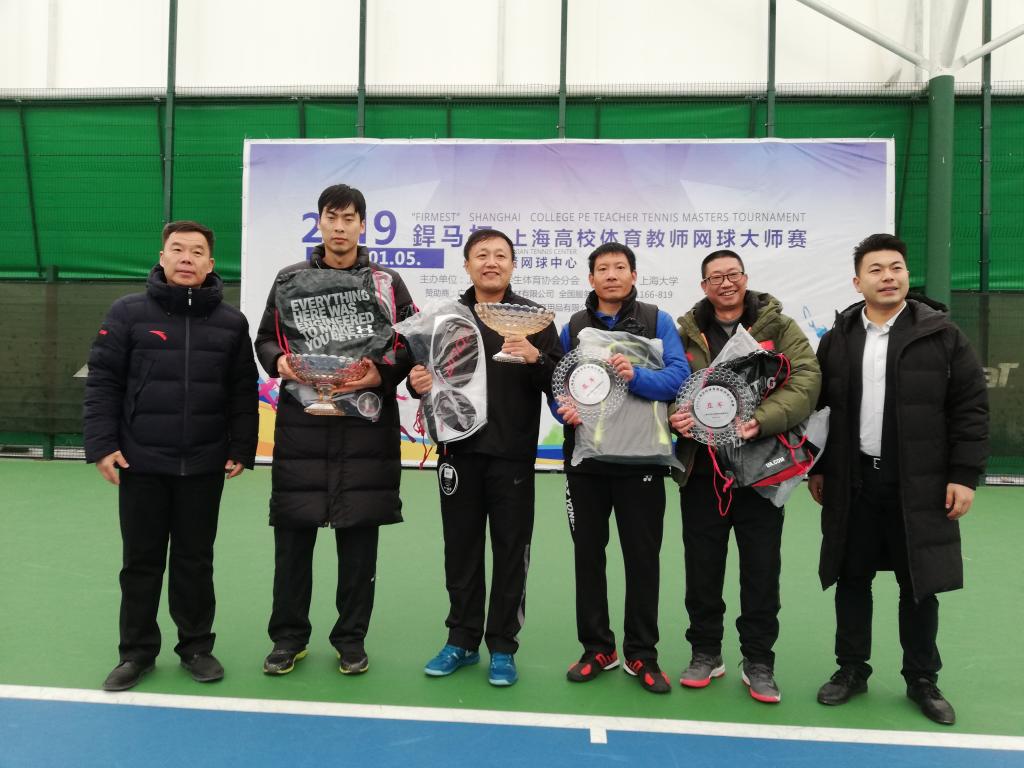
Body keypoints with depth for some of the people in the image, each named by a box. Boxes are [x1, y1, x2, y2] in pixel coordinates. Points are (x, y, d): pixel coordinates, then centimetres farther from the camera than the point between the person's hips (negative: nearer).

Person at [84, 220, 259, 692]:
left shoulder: (231, 322, 2)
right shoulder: (128, 312, -1)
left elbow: (243, 393, 5)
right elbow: (102, 382, -1)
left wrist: (241, 449, 0)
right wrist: (102, 445, -8)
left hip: (204, 466, 1)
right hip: (140, 463, 0)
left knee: (195, 560, 12)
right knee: (141, 561, 11)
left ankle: (196, 646, 26)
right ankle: (137, 651, 26)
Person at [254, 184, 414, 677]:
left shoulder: (387, 282, 6)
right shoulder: (289, 279, 10)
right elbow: (265, 339, 13)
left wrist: (382, 376, -14)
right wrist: (278, 361, -8)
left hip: (365, 425, -1)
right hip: (300, 423, 1)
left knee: (359, 539, 7)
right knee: (292, 535, 6)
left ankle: (351, 638, 22)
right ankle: (289, 636, 23)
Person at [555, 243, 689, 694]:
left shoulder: (657, 321, 0)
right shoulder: (573, 327, 8)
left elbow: (679, 375, -11)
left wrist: (637, 376, -29)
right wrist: (565, 408, -14)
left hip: (641, 459, -2)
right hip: (585, 458, 3)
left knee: (643, 556, 6)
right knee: (588, 554, 10)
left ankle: (641, 654, 21)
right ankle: (597, 648, 26)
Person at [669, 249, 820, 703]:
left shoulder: (779, 328, 1)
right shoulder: (687, 332, 7)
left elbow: (805, 382, -10)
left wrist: (760, 421, -24)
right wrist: (674, 415, -14)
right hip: (700, 469, 2)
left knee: (761, 569, 8)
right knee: (701, 566, 11)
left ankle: (758, 662, 24)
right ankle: (705, 653, 28)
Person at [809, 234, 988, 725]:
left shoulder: (941, 334, -1)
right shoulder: (837, 338, 5)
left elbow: (971, 407, -3)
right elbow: (816, 406, 9)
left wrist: (964, 475, -8)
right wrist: (815, 469, 7)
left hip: (920, 486, -1)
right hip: (851, 484, 2)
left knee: (919, 586, 9)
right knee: (852, 581, 10)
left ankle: (922, 679, 26)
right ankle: (851, 670, 26)